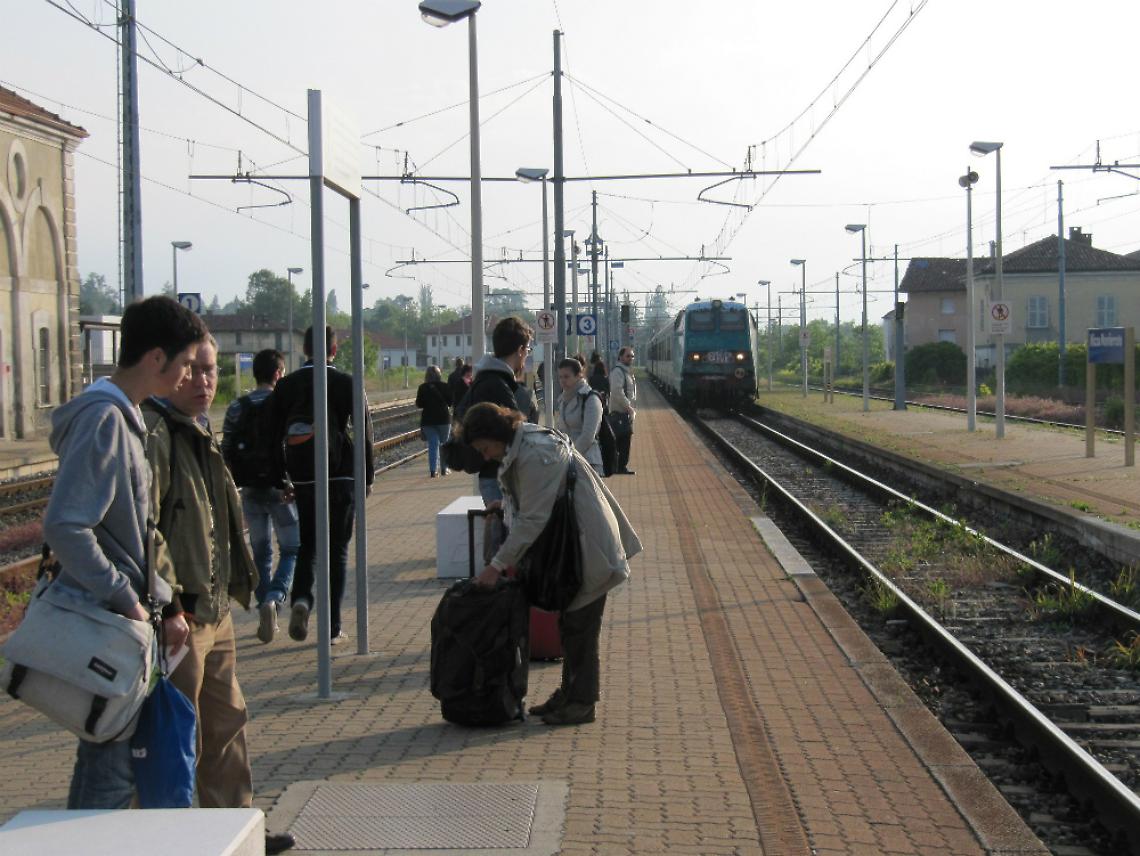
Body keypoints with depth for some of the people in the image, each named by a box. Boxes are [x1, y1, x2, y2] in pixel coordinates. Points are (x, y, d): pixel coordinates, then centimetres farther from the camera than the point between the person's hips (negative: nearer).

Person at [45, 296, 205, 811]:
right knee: (113, 772, -4)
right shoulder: (103, 420, -17)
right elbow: (64, 526, -26)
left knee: (103, 763, 18)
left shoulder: (128, 417, 14)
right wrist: (127, 600, -20)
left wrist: (163, 601, 16)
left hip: (124, 618, 10)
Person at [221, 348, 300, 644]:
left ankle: (266, 618, 15)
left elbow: (226, 452, 2)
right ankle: (274, 598, -15)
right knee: (291, 549, 9)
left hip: (250, 491, 3)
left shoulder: (237, 408, 2)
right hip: (282, 490, -3)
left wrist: (234, 485, 12)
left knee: (260, 552, 14)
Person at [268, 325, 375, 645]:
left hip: (301, 478, 2)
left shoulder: (285, 385, 2)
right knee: (336, 549, 6)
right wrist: (367, 476, 3)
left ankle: (301, 598, -10)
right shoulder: (345, 383, -6)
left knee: (307, 544, 17)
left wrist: (281, 477, 12)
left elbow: (274, 434, 4)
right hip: (339, 476, -2)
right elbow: (363, 432, -6)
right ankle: (333, 627, 5)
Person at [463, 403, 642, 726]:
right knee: (568, 624, 16)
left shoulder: (535, 455, -25)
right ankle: (569, 693, 25)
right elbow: (524, 513, 12)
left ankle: (582, 702, 5)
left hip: (587, 545, -10)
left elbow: (532, 519, -25)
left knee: (579, 626, -4)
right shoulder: (518, 449, 7)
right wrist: (507, 560, 6)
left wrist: (498, 565, -22)